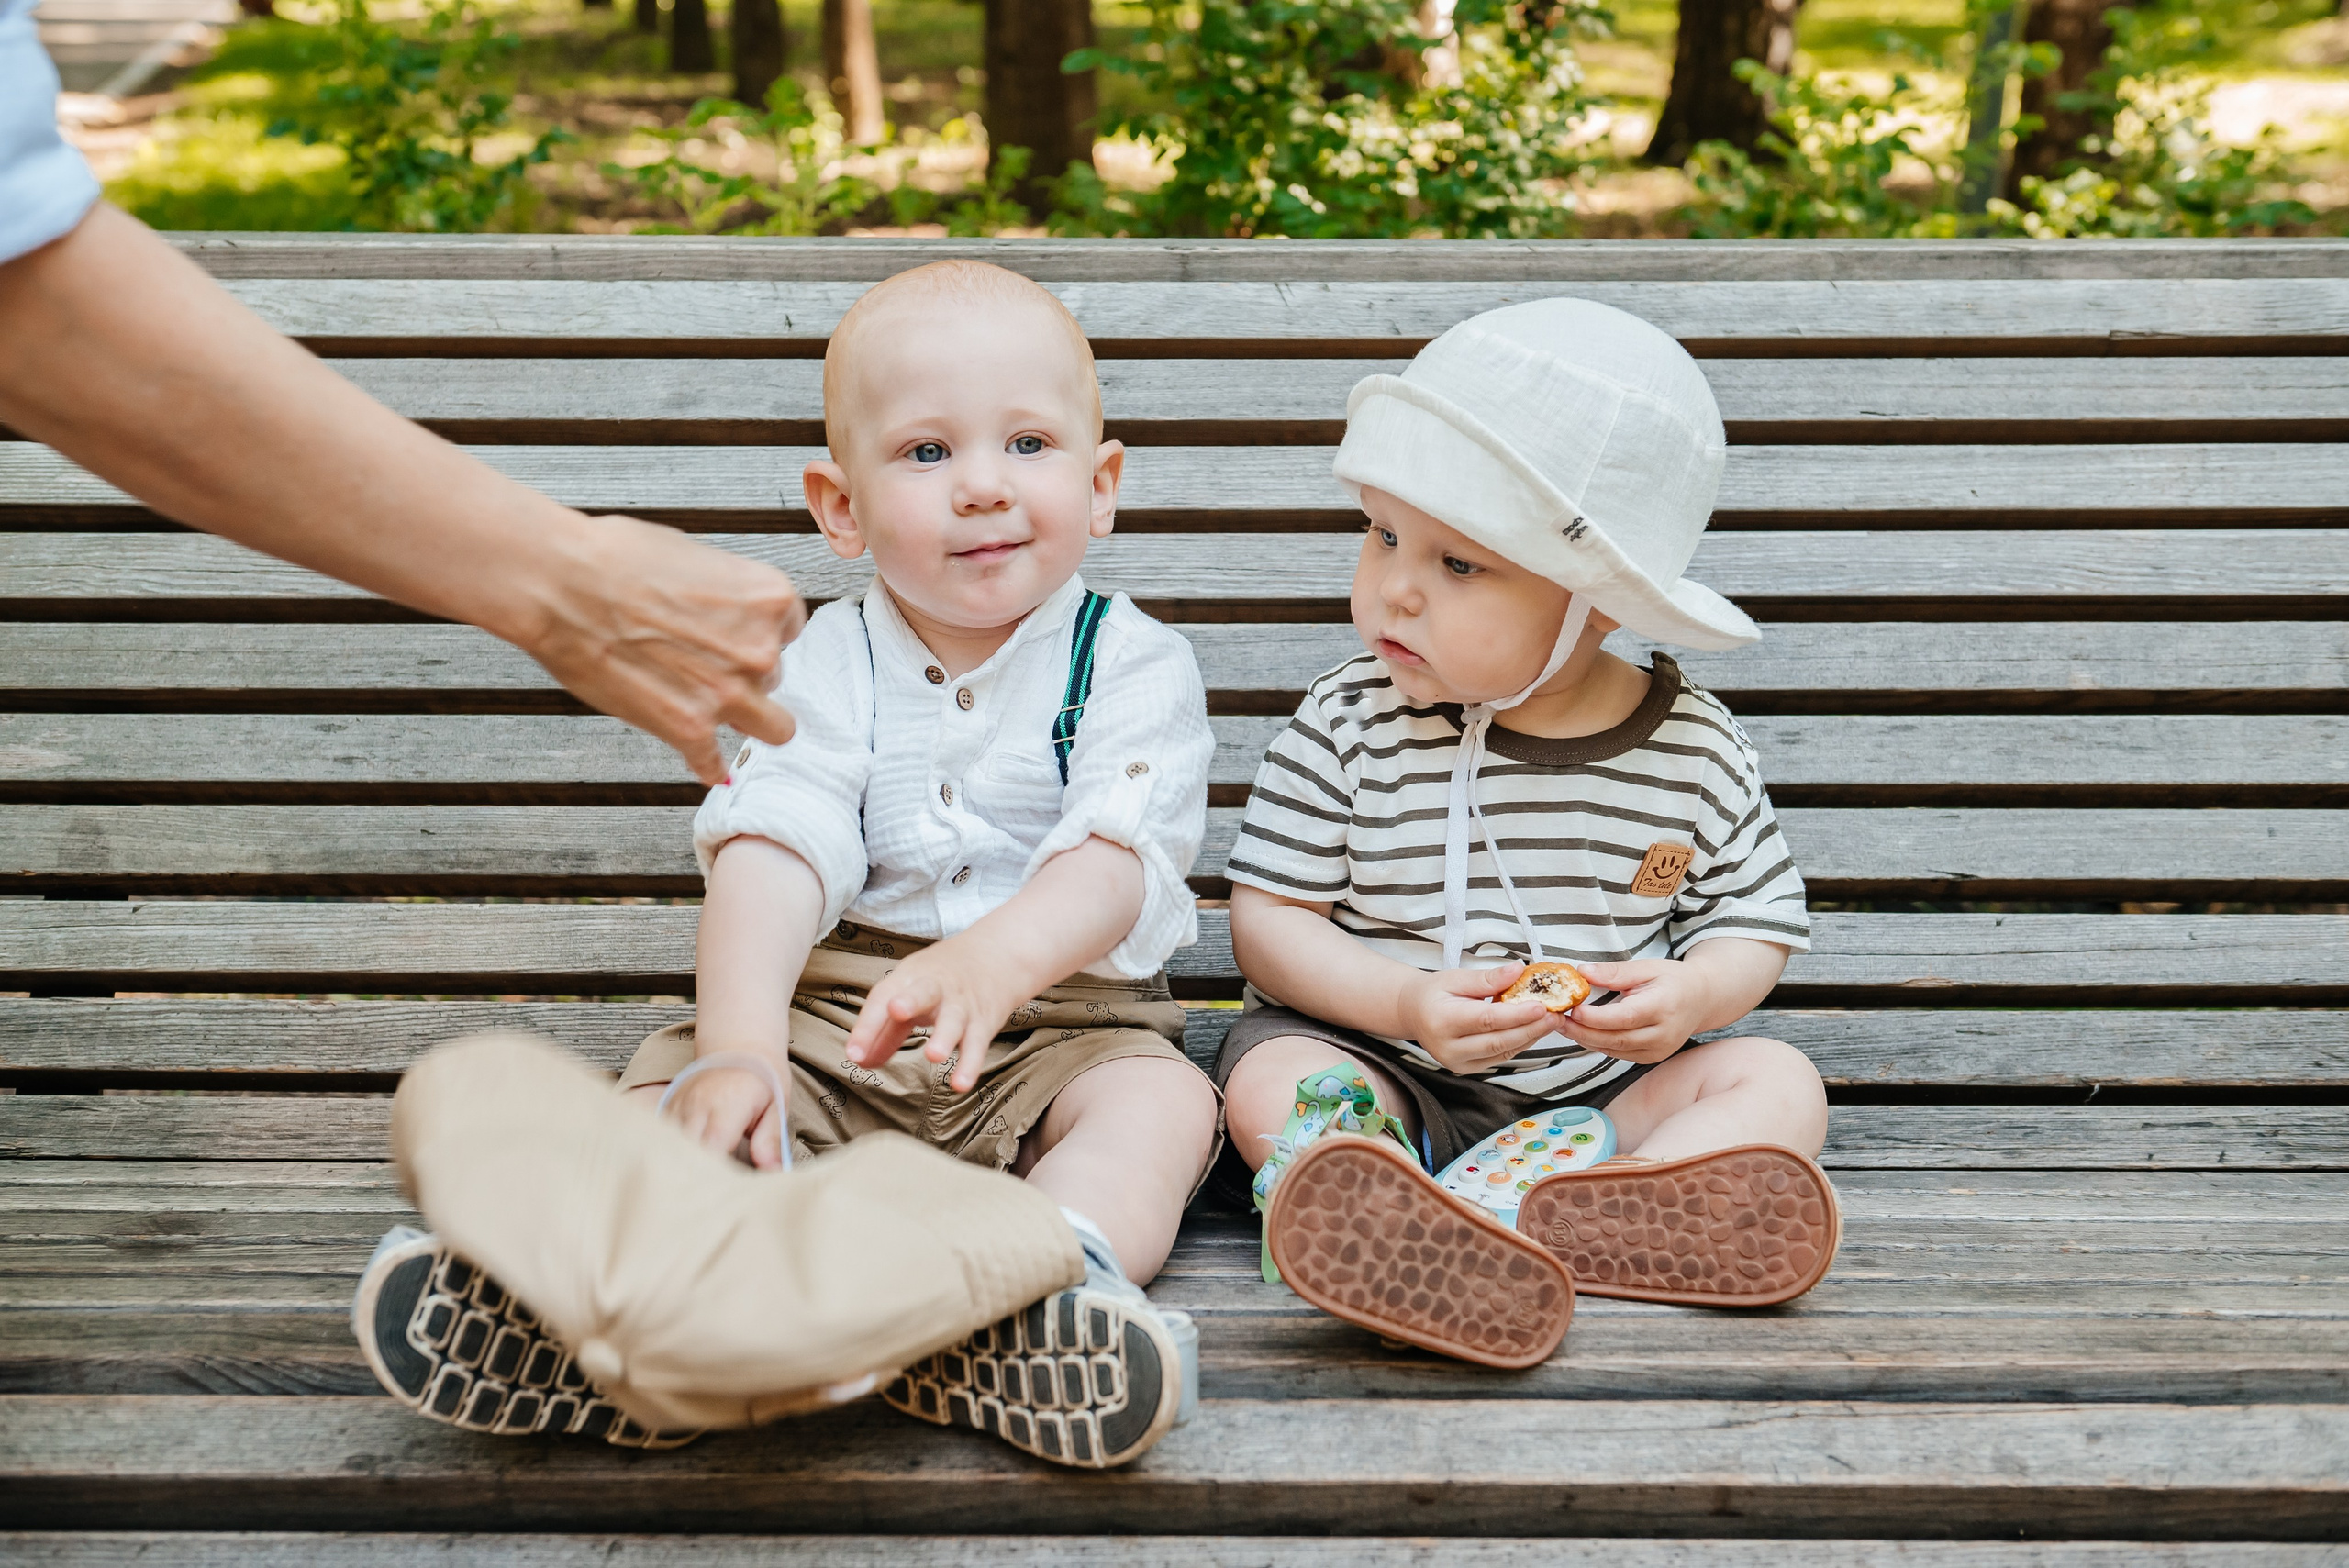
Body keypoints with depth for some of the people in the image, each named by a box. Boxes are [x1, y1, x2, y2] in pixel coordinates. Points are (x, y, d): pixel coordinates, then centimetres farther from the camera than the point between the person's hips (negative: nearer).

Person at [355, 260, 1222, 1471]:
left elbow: (1111, 863, -17)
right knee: (670, 1083, -20)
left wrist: (998, 956, -41)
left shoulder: (1133, 666, -1)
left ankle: (1064, 1259, -57)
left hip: (1059, 1020, -2)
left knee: (1161, 1100, -30)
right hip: (832, 1018, 2)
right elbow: (771, 858, -12)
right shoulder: (825, 671, 4)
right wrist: (739, 1047, -30)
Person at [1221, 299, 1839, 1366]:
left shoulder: (1694, 751, -3)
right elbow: (1268, 917, -6)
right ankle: (1401, 1241, -58)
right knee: (1273, 1079, -28)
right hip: (1389, 1072, -2)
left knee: (1777, 1082, -19)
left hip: (1603, 1090, 2)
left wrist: (1695, 991, -17)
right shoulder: (1352, 727, -7)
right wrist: (1405, 1003, -23)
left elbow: (1757, 920, 7)